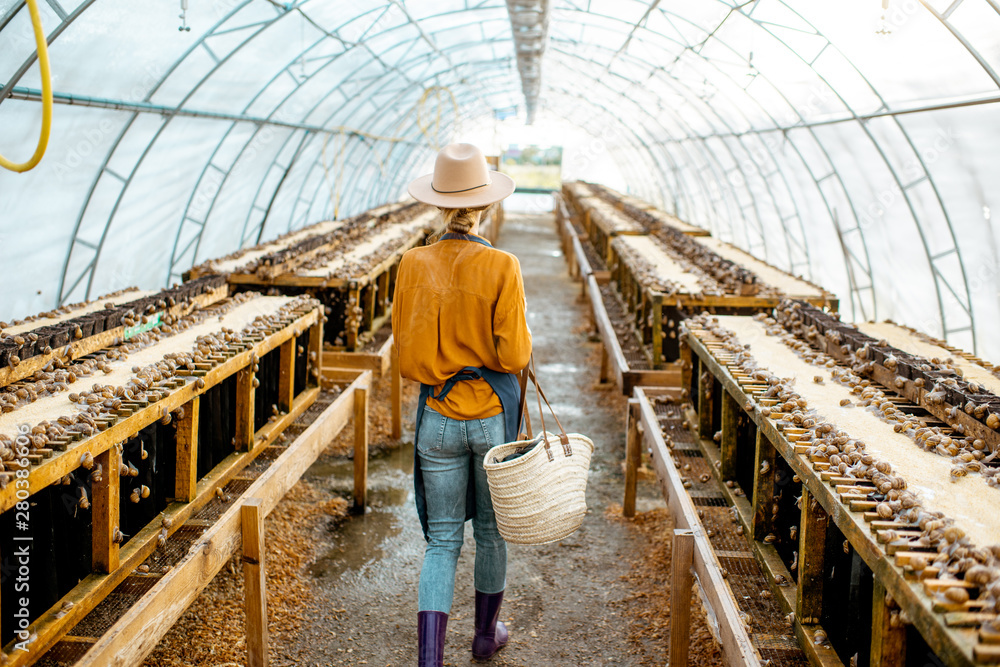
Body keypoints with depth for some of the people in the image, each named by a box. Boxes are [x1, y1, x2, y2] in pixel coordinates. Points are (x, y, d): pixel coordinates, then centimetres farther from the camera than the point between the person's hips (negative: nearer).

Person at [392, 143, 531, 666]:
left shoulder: (414, 264, -5)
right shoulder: (502, 268, -14)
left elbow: (405, 354, 0)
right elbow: (515, 356, -14)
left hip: (437, 416, 2)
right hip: (494, 414, -1)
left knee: (442, 539, 10)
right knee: (491, 530, 19)